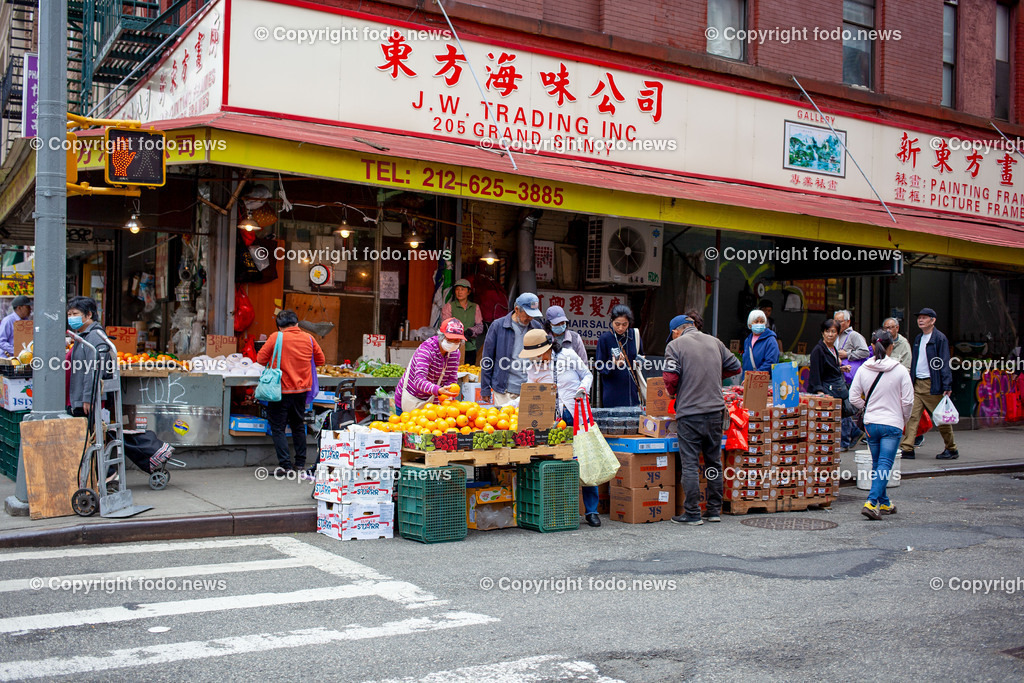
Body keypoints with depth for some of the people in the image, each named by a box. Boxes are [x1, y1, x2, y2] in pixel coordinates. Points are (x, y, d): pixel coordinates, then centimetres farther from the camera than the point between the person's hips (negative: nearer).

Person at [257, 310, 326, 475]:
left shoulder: (276, 337, -9)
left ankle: (285, 464, -4)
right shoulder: (308, 339, 2)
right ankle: (300, 463, 20)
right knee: (298, 425, 18)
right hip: (302, 389, 5)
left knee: (277, 427, 3)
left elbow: (261, 359, -4)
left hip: (282, 390, -5)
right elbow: (321, 360, 12)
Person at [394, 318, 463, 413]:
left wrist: (449, 394, -25)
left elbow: (452, 380, -3)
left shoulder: (455, 353, -5)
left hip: (430, 402, 5)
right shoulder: (427, 349, -26)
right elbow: (418, 381, -37)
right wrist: (438, 390, -54)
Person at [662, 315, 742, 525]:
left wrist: (672, 393, 8)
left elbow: (670, 378, -13)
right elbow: (735, 367, 17)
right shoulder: (715, 342, 12)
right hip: (715, 411, 5)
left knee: (689, 464, -1)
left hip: (689, 413, -5)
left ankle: (692, 514, 0)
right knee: (714, 462, 14)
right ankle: (715, 510, 19)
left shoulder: (675, 345, -3)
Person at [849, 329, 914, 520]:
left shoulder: (863, 369, -1)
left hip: (870, 423, 3)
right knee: (885, 465, -5)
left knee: (877, 464, 16)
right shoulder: (900, 370, -8)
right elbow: (908, 401, -5)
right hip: (892, 424, -3)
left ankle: (885, 504, 25)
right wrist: (904, 420, 12)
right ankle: (871, 502, -18)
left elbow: (854, 397, 1)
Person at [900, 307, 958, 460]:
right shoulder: (918, 339, 16)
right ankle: (907, 449, -5)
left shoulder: (940, 338, -6)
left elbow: (945, 363, -11)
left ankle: (952, 450, 17)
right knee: (912, 416, -4)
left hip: (933, 384, -6)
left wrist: (947, 387, -17)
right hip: (917, 384, 7)